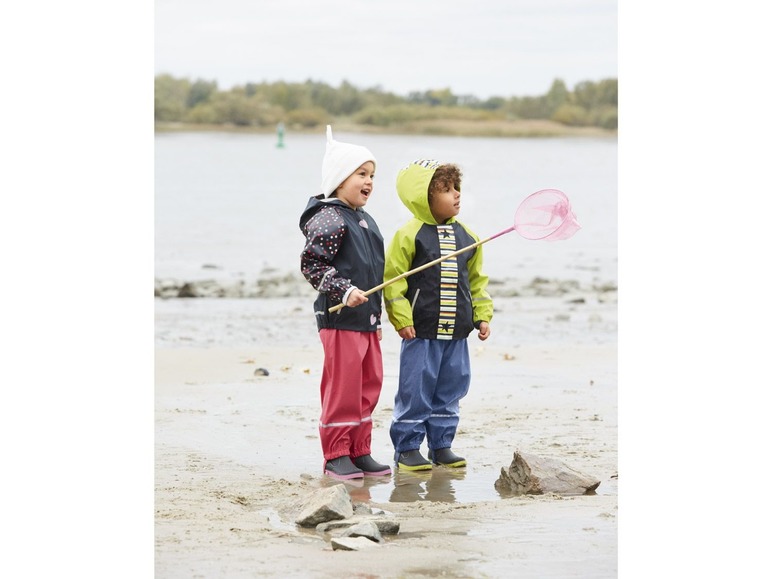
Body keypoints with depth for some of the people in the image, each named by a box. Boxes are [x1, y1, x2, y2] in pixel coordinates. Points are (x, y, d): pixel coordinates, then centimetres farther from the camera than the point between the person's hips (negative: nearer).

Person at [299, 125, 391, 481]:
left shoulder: (366, 221, 17)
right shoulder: (328, 219, -12)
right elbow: (311, 264, -17)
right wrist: (344, 291, -25)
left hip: (366, 319, 9)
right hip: (340, 318, -9)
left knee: (369, 386, 11)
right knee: (343, 388, -5)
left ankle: (359, 452, 19)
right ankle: (336, 456, 3)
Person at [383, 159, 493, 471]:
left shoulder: (466, 236, 10)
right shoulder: (409, 235, -8)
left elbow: (477, 280, 18)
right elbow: (393, 279, -8)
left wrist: (483, 316, 11)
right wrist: (402, 319, -13)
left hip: (456, 332, 6)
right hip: (421, 331, -6)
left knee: (449, 390, 11)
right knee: (416, 390, -3)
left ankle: (441, 445, 21)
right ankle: (407, 447, 7)